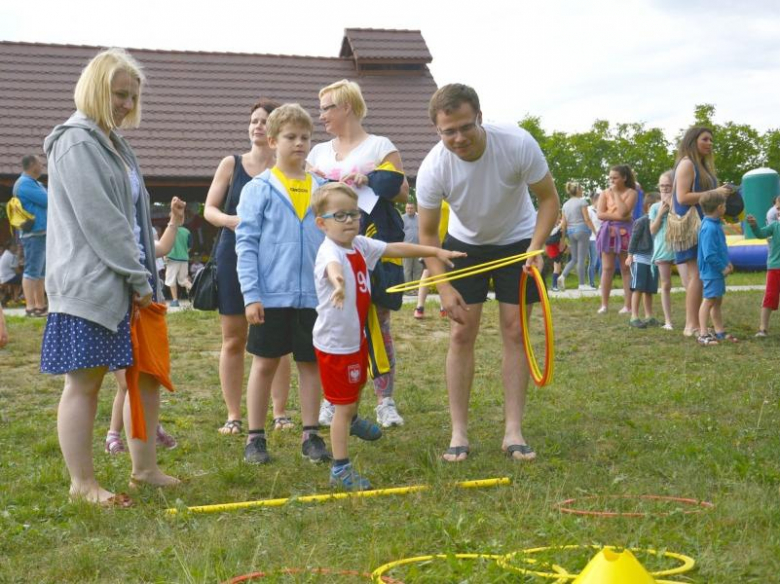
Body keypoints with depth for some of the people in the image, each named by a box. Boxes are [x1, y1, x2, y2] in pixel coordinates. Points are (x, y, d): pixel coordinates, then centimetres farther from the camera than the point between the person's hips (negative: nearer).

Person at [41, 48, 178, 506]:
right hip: (90, 285, -9)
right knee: (85, 383, -2)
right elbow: (99, 221, -18)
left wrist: (144, 276, 10)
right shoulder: (77, 142, -11)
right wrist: (138, 278, -14)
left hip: (129, 283, 10)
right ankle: (83, 483, 8)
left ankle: (145, 469, 23)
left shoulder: (114, 143, 18)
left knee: (148, 375, 11)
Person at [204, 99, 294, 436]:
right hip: (234, 258, 1)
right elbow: (209, 209, 4)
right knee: (233, 339, 4)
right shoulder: (231, 164, 4)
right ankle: (233, 415, 12)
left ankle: (280, 412, 10)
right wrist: (231, 220, -16)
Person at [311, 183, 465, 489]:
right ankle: (340, 469, 6)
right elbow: (333, 266, -50)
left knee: (357, 387, 33)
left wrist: (436, 251, 8)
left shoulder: (360, 245, 0)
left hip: (357, 336, 9)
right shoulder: (329, 251, -26)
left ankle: (350, 419, 63)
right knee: (344, 405, -3)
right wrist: (339, 283, -73)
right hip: (334, 341, -9)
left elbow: (396, 249, 9)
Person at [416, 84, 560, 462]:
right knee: (461, 334, -5)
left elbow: (549, 198, -15)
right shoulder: (433, 168, -27)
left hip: (517, 241, 0)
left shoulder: (518, 144, -30)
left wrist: (536, 248, -28)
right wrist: (444, 287, -25)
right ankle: (459, 433, 2)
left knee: (514, 331, -3)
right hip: (465, 244, 1)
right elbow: (427, 234, -15)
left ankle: (513, 432, 2)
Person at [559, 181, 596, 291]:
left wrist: (563, 237, 16)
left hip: (570, 232, 6)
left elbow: (564, 223, 11)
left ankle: (562, 276, -6)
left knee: (574, 258, 13)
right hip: (581, 230, -6)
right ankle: (582, 284, 1)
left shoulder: (565, 205, 12)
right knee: (581, 259, -2)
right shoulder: (582, 201, -4)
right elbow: (587, 219, -9)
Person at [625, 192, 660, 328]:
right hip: (640, 259, -6)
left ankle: (649, 317, 19)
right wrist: (630, 255, -11)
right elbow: (634, 239, -9)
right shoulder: (641, 221, -11)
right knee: (638, 289, -4)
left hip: (653, 260, 6)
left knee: (649, 290, 11)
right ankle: (634, 317, -1)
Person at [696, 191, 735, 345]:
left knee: (717, 301, 16)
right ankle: (703, 334, -4)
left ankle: (720, 332, 24)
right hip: (711, 271, -10)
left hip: (718, 271, 10)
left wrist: (726, 262, 12)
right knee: (709, 301, -7)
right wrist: (723, 268, -17)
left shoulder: (716, 225, 9)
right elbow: (709, 255, -25)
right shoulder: (709, 228, -23)